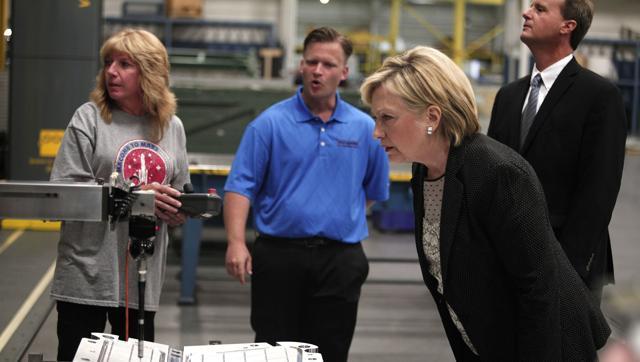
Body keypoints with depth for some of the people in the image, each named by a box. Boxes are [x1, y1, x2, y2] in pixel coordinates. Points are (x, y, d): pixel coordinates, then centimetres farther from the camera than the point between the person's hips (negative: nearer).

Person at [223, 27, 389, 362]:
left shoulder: (365, 128, 6)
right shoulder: (269, 123, -2)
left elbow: (374, 190, 17)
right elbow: (241, 186, -6)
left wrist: (343, 223, 12)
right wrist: (236, 242, -17)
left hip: (340, 259, 2)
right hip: (279, 255, -2)